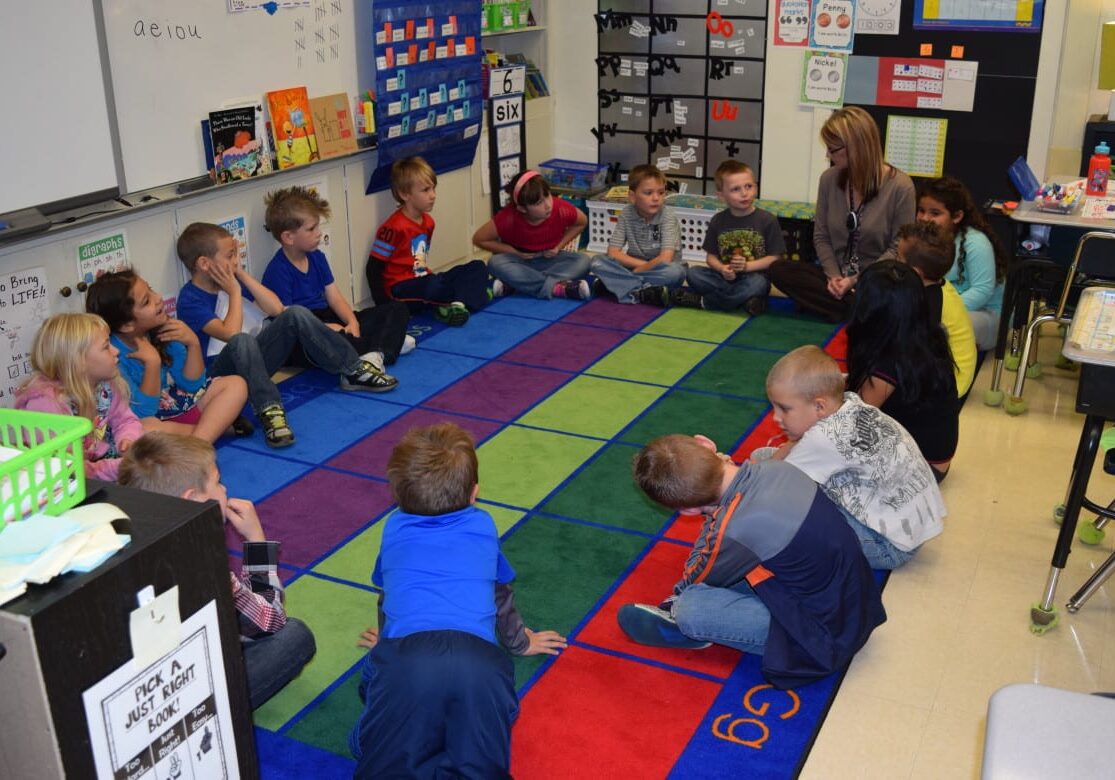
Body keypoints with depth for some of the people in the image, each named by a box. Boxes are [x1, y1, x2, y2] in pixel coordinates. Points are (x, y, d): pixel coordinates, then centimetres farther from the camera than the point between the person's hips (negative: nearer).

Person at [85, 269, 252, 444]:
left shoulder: (162, 328, -9)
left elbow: (192, 384, 0)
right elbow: (143, 412, -23)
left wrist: (193, 343, -16)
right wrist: (152, 362, -29)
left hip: (176, 403, 6)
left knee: (236, 385, -6)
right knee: (143, 429, -39)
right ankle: (219, 426, -14)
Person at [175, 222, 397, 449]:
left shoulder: (229, 280, 6)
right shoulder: (190, 300, -15)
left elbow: (276, 308, -2)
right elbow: (231, 334, -28)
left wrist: (242, 274, -4)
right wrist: (234, 293, -17)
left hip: (255, 357, 7)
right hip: (223, 371, -7)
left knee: (296, 314, -10)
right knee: (242, 341, -39)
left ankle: (354, 371, -7)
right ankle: (269, 410, -45)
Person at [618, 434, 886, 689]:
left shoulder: (733, 532, -30)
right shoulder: (775, 467, -10)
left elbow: (694, 580, -7)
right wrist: (716, 461, 1)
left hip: (825, 634, -8)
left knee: (688, 609, -16)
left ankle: (681, 628, 16)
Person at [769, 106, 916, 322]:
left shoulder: (899, 186, -12)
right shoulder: (829, 179, 1)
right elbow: (821, 236, 6)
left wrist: (856, 281, -16)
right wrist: (833, 275, -11)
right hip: (837, 277, 6)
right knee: (778, 269, -21)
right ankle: (860, 310, -20)